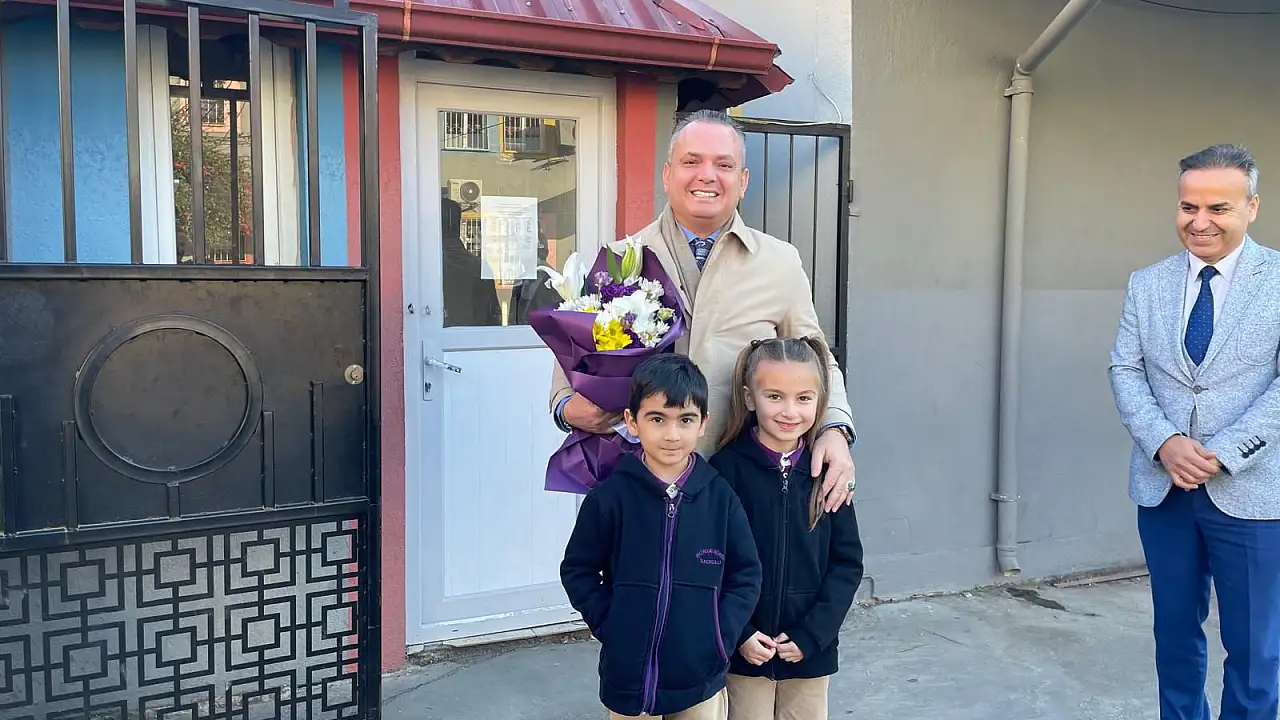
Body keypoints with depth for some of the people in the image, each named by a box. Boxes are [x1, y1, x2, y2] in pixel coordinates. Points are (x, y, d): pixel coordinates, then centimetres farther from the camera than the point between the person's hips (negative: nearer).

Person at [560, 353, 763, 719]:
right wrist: (609, 626, -8)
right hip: (628, 677, -1)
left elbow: (746, 575, 3)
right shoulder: (610, 496, -8)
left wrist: (720, 636, -6)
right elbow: (577, 571, 0)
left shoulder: (720, 497, -4)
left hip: (700, 679, 1)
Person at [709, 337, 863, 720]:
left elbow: (847, 561, 0)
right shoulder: (727, 468, -10)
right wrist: (738, 634, -13)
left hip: (811, 652, 3)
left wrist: (811, 634, -8)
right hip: (744, 651, -2)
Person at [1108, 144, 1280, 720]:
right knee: (1175, 633, 16)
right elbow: (1125, 371, 2)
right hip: (1162, 488, 3)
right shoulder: (1147, 284, 6)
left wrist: (1222, 453, -17)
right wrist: (1164, 443, -14)